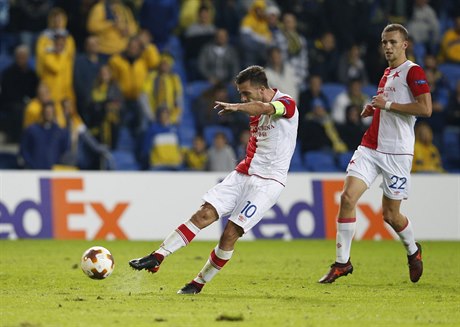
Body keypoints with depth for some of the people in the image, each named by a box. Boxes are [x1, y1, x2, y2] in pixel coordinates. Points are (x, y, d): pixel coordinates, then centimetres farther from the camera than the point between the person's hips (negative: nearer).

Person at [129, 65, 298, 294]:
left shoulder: (286, 103, -13)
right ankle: (157, 258, -13)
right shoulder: (256, 112, 13)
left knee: (230, 233, -13)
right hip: (243, 173, 7)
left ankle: (199, 283, -1)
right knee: (204, 214, -9)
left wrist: (237, 107, -53)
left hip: (267, 182, -7)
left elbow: (265, 108, -37)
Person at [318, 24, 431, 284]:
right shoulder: (387, 74, 18)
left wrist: (388, 104, -16)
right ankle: (342, 262, -5)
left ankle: (413, 251, 33)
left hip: (397, 153, -7)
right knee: (348, 197, -11)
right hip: (370, 148, 7)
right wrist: (373, 109, 11)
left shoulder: (413, 71, -7)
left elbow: (426, 108, -20)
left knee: (391, 214, 2)